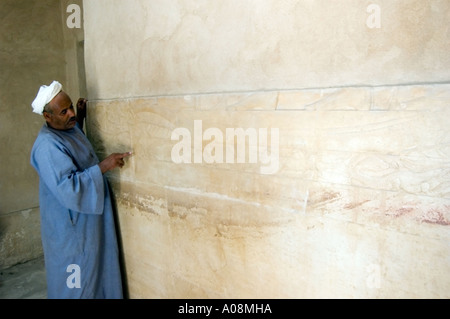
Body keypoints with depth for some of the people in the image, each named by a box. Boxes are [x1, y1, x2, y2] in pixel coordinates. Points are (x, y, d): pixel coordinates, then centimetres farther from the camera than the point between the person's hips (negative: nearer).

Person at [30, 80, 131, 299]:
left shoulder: (71, 129, 3)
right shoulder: (47, 146, -26)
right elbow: (67, 187, -31)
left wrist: (80, 117, 13)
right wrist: (103, 166, -30)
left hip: (89, 217, 9)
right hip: (71, 226, -9)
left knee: (96, 269, 23)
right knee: (77, 282, 9)